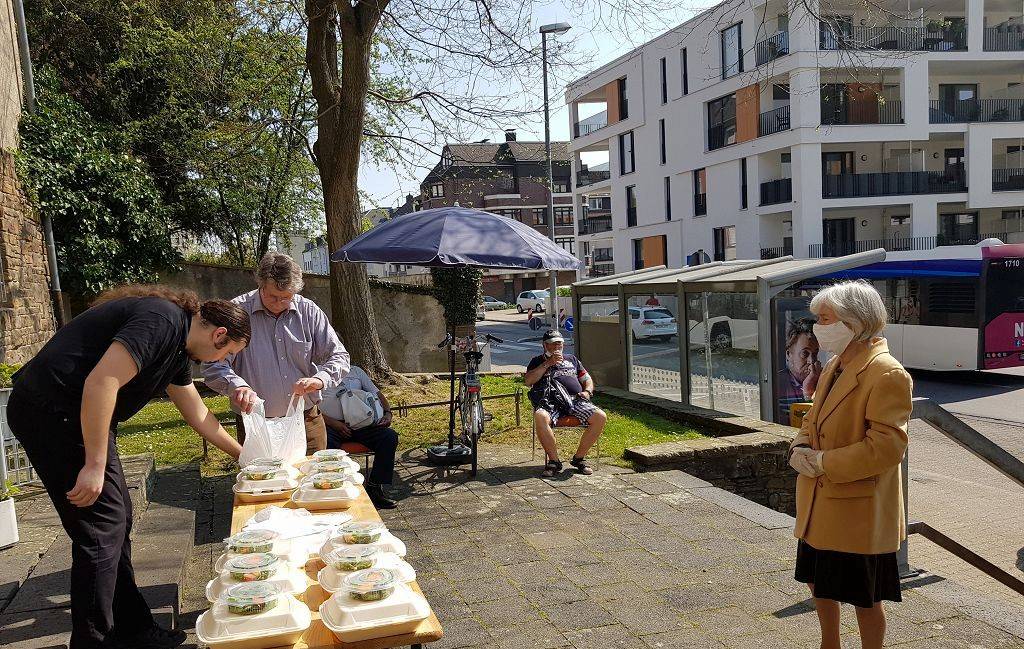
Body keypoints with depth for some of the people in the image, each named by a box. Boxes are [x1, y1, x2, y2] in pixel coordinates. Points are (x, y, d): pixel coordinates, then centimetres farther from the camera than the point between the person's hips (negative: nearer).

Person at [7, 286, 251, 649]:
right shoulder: (164, 321, -19)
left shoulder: (179, 347, 13)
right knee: (101, 529, -6)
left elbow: (197, 414, 25)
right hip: (50, 410, -11)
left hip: (73, 414, 11)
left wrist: (240, 453, 32)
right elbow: (101, 381, -27)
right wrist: (95, 465, -22)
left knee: (117, 521, 14)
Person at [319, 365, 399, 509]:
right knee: (325, 446, -37)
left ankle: (374, 489, -17)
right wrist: (334, 423, -14)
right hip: (331, 425, -3)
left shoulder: (355, 371, 25)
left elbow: (376, 393, 22)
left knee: (390, 437, -21)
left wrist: (387, 413, 1)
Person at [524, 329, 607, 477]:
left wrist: (587, 391, 7)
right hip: (551, 402, -3)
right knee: (540, 417, -39)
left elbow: (588, 380, 30)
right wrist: (548, 364, -1)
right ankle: (554, 461, -25)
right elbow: (528, 381, 3)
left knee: (601, 417, -24)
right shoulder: (537, 361, 22)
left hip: (575, 400, 3)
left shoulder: (572, 359, 31)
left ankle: (579, 458, -11)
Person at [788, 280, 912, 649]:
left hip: (859, 510, -9)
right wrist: (801, 447, -3)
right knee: (819, 582, 23)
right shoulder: (833, 367, 9)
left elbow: (886, 447, -24)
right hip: (820, 505, 9)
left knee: (864, 598, 8)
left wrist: (825, 463, -22)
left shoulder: (887, 374, -19)